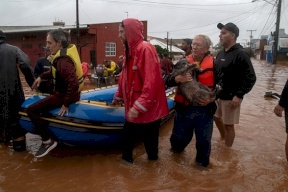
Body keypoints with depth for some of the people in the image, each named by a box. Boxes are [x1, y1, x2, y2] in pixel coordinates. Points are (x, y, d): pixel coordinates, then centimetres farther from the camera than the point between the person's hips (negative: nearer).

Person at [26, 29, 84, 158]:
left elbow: (74, 83, -36)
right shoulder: (68, 50, 4)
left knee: (31, 110, -12)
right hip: (66, 90, 10)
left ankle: (48, 141, -4)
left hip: (64, 95, -10)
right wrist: (41, 76, 12)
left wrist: (66, 104, -28)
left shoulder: (63, 60, -27)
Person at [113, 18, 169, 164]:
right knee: (128, 136, 19)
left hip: (148, 110, -8)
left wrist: (138, 107, -27)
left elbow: (151, 81, -26)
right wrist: (119, 96, 31)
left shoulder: (146, 49, -19)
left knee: (150, 141, 10)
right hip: (133, 108, 8)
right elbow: (125, 77, 21)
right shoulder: (130, 51, 11)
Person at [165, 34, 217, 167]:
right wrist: (178, 78, -25)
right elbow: (168, 81, -3)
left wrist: (212, 98, -14)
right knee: (178, 137, 17)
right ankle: (178, 148, 52)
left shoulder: (214, 64, -4)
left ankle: (202, 164, 38)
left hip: (205, 109, -1)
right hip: (184, 108, 2)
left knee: (204, 140, 13)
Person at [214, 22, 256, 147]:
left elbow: (250, 78, -18)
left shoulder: (240, 54, -15)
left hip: (231, 97, -8)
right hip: (218, 95, 8)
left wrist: (239, 95, -21)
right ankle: (223, 138, 45)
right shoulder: (220, 54, 9)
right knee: (217, 118, 21)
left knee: (228, 125, 3)